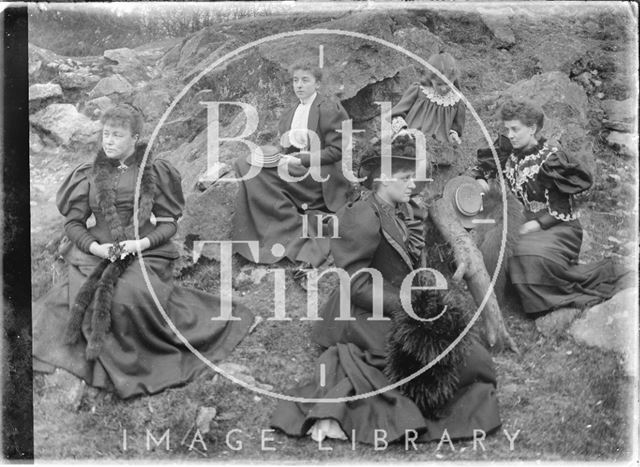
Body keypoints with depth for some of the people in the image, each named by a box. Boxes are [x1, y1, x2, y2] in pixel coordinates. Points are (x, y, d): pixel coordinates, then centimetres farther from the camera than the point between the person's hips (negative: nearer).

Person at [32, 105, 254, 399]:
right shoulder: (89, 175, 9)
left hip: (145, 252, -2)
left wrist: (142, 243, -15)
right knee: (91, 298, -27)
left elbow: (169, 222, 3)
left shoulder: (154, 172, 5)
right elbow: (72, 223, 8)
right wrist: (96, 247, -10)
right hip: (97, 252, 2)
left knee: (138, 295, -31)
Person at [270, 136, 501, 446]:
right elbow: (355, 283, -18)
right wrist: (404, 306, -20)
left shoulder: (404, 213, 12)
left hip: (394, 310, 9)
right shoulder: (364, 217, -16)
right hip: (364, 317, -9)